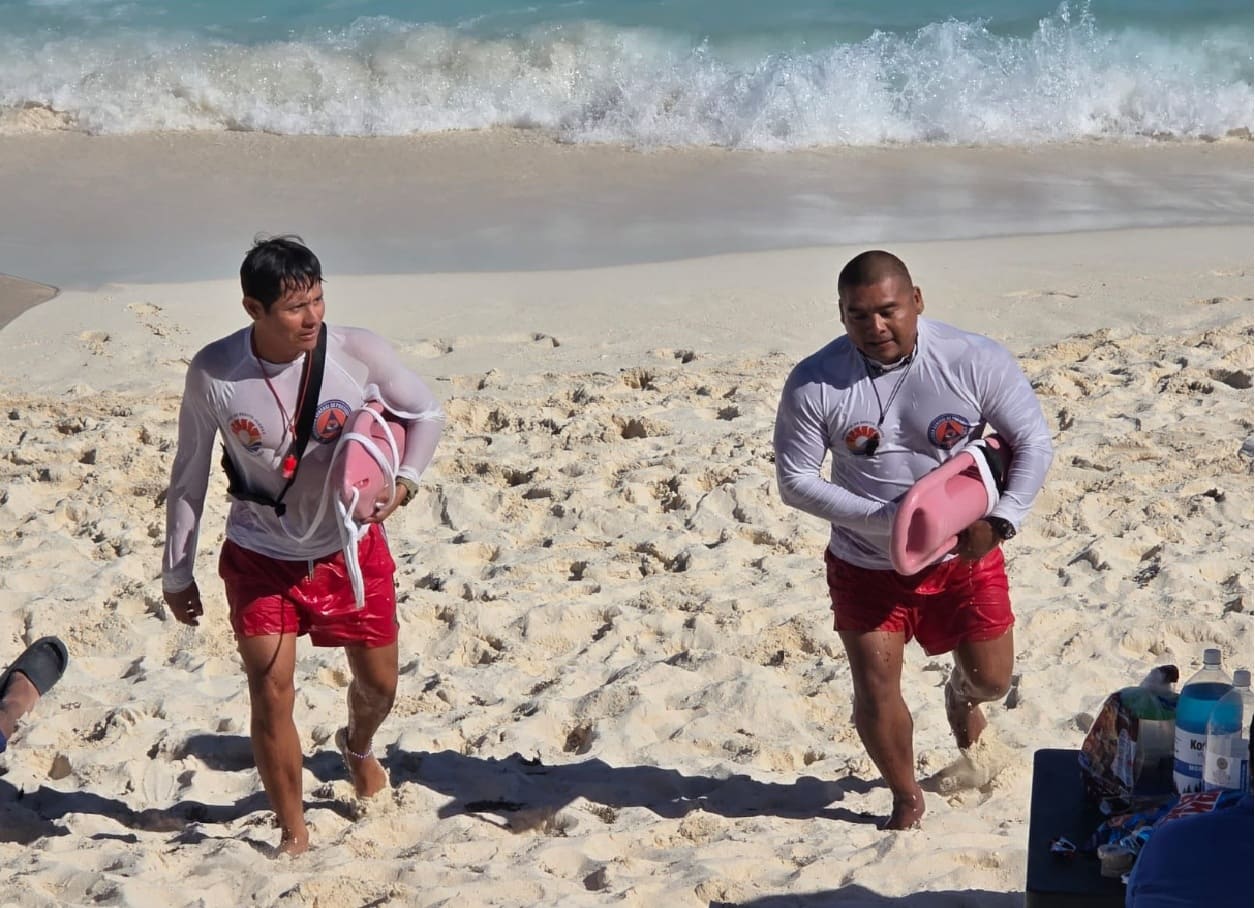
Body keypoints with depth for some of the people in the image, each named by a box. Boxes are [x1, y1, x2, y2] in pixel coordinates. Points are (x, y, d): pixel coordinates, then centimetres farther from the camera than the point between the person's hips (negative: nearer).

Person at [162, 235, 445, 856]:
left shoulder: (357, 352, -19)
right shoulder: (213, 374, -18)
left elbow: (426, 413, -1)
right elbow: (189, 475, -5)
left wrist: (404, 481, -19)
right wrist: (177, 573, 1)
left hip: (350, 547, 1)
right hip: (260, 555, -1)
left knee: (378, 682, 15)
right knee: (270, 693, -9)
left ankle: (357, 746, 52)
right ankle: (293, 833, 8)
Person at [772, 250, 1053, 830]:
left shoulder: (975, 362, -17)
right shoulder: (814, 384, -17)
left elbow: (1033, 443, -9)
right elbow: (796, 480, -12)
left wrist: (1000, 522, -23)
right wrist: (884, 519, -23)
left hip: (965, 556, 1)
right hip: (867, 565, -1)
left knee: (991, 678, 13)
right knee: (876, 690, -3)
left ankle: (960, 694, 53)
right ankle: (906, 799, 24)